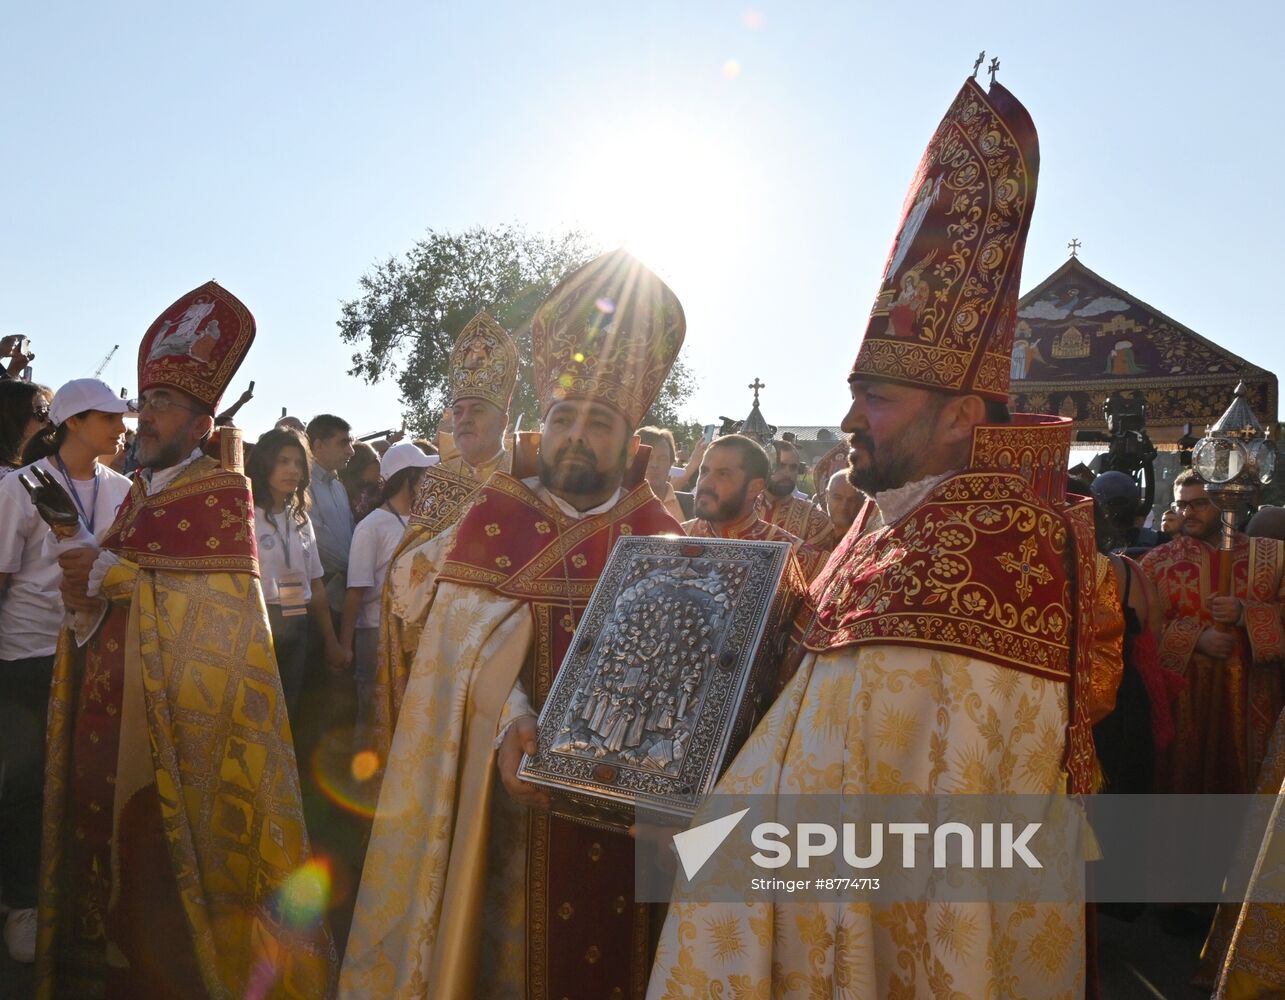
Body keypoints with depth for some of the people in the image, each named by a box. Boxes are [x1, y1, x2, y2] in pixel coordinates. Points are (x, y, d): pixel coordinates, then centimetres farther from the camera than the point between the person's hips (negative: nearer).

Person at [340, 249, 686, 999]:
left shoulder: (660, 535, 6)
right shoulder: (492, 524, -1)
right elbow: (481, 647, -13)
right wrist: (513, 722, -31)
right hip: (525, 784, -2)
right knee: (516, 940, 7)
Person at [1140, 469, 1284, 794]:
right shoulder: (1157, 560, 4)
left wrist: (1245, 614, -16)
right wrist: (1196, 638, -16)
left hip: (1250, 696, 1)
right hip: (1180, 696, 0)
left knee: (1242, 778, 8)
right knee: (1182, 777, 5)